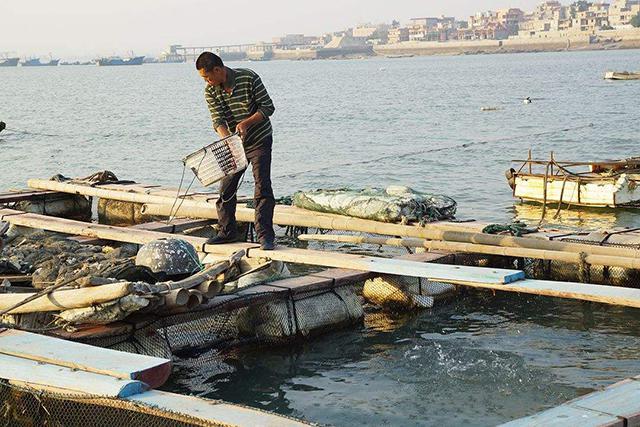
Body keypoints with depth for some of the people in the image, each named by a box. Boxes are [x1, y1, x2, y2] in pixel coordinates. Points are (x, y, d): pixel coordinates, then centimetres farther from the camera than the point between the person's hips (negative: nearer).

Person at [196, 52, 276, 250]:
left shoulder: (249, 78, -18)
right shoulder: (210, 92, -7)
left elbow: (268, 107, -14)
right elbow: (218, 120, -13)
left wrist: (246, 123, -27)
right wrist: (227, 139, -33)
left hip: (259, 140, -4)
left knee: (262, 187, -10)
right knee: (226, 187, 6)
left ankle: (265, 235, -8)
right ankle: (228, 231, 21)